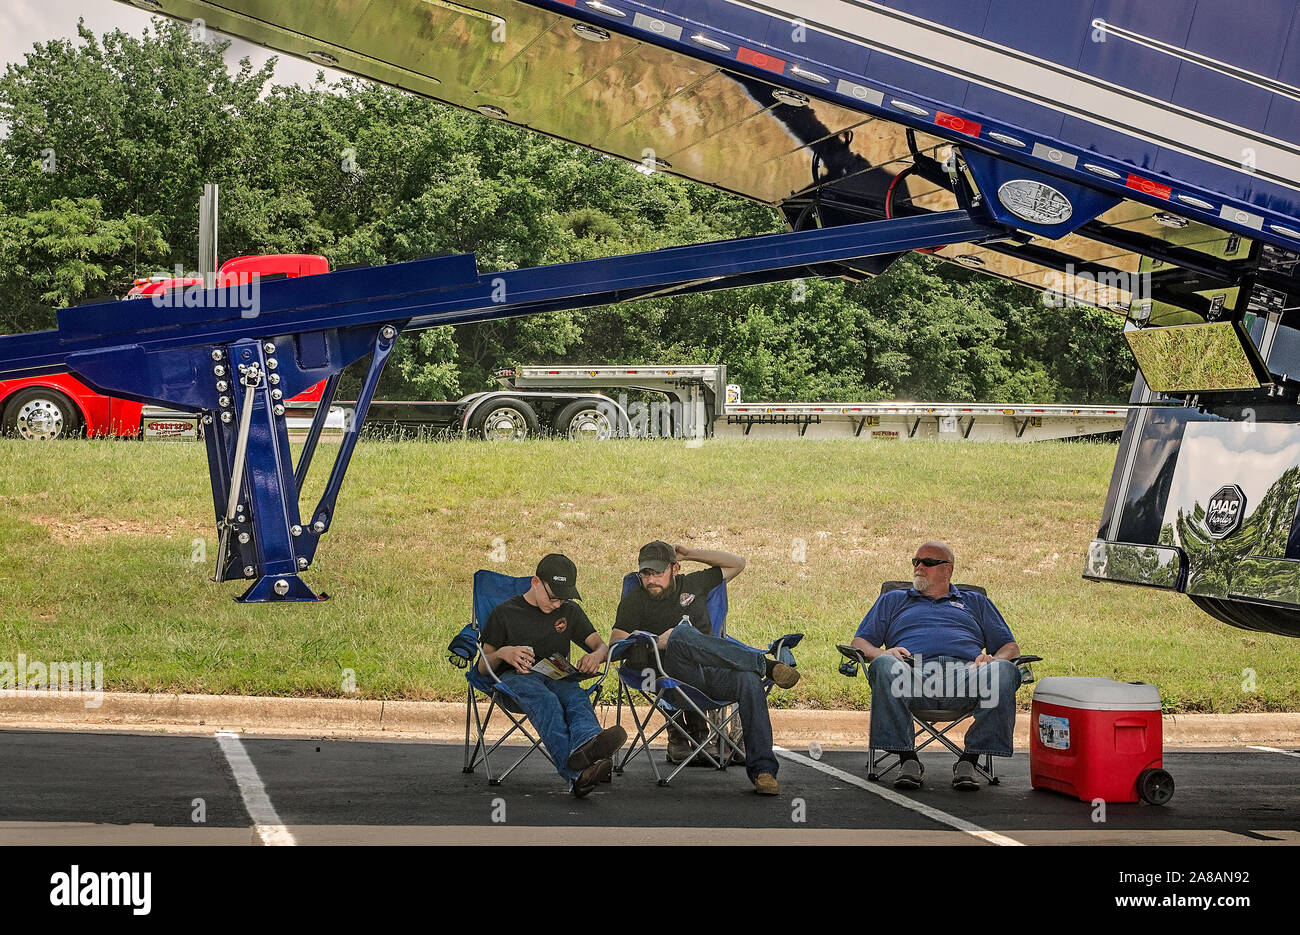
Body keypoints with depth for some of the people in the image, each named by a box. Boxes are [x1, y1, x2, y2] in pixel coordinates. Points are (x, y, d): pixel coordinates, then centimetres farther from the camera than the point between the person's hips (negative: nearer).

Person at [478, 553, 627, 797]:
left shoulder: (570, 612, 23)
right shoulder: (505, 612, 13)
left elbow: (602, 646, 18)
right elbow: (483, 667, 12)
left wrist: (596, 656, -7)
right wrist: (503, 653, -12)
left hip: (559, 677, 3)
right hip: (517, 677, -3)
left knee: (577, 697, -36)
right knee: (545, 700, -41)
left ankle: (585, 744, -74)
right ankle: (576, 772, -69)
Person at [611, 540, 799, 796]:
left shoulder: (693, 584, 24)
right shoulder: (634, 600, 14)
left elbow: (736, 564, 30)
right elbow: (616, 647, 3)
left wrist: (690, 553, 23)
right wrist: (655, 643, -13)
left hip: (713, 672, 3)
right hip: (674, 672, -3)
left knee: (749, 680, -32)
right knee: (681, 634, -37)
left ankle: (762, 770, -35)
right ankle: (765, 664, -33)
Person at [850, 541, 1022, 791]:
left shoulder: (975, 602, 35)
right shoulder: (892, 600, 35)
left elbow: (1010, 647, 26)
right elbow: (860, 642, 24)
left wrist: (993, 660, 1)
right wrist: (882, 653, -1)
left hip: (965, 672, 0)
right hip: (913, 672, 0)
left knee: (1004, 672, -34)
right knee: (884, 666, -37)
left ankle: (969, 760, -31)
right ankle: (907, 759, -34)